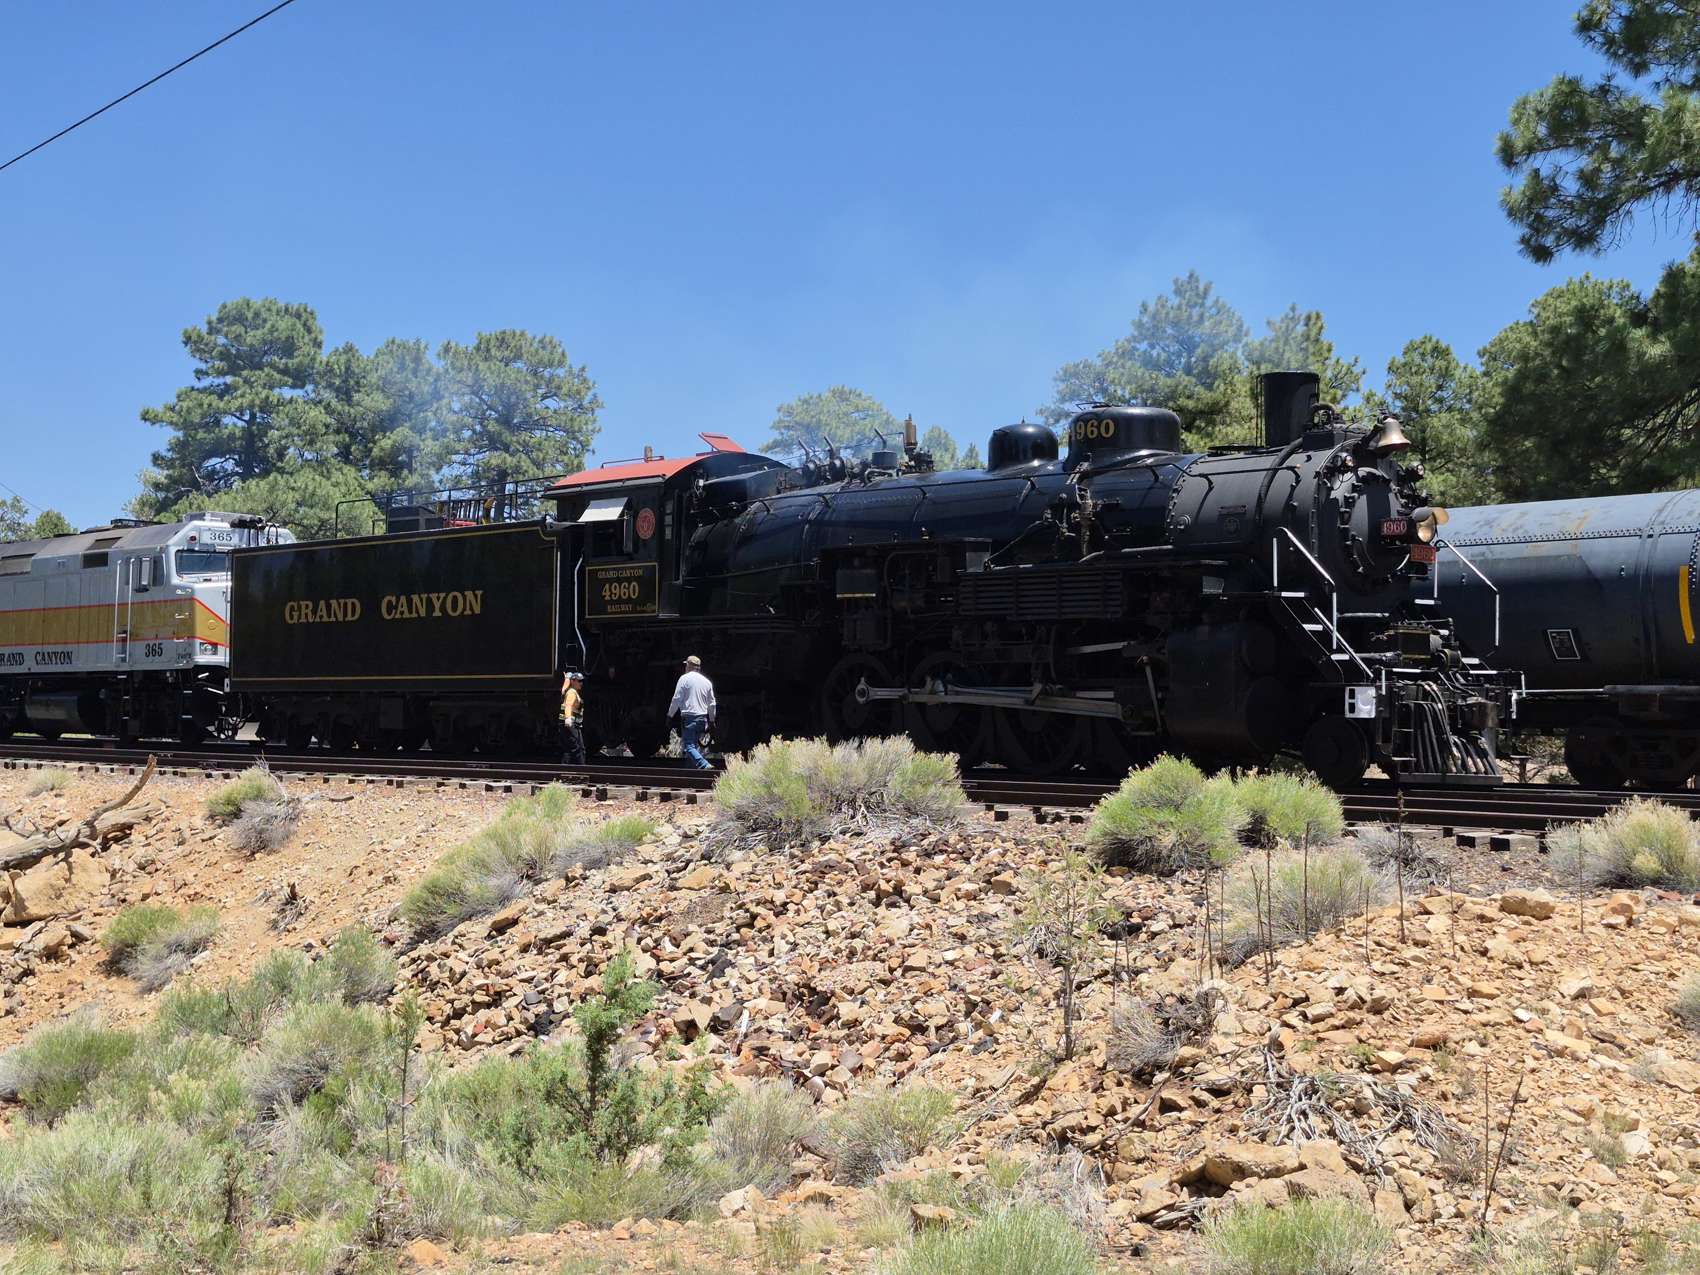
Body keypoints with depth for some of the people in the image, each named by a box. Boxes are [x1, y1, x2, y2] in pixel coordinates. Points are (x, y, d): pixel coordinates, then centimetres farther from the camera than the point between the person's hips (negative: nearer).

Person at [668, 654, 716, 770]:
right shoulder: (706, 681, 13)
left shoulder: (684, 678, -3)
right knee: (697, 746, 14)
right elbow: (712, 703, 16)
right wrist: (711, 721, 25)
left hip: (689, 717, -6)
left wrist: (670, 715, 3)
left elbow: (676, 699, -6)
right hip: (703, 718, 6)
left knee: (689, 747, -10)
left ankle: (705, 766, -27)